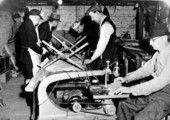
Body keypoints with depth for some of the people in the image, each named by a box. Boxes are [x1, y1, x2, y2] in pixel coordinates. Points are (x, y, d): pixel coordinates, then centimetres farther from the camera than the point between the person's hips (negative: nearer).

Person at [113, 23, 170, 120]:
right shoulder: (159, 53, 7)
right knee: (124, 105, 3)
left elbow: (160, 82, -28)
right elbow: (146, 69, 18)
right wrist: (126, 78, 7)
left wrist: (131, 89, -26)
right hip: (156, 89, 9)